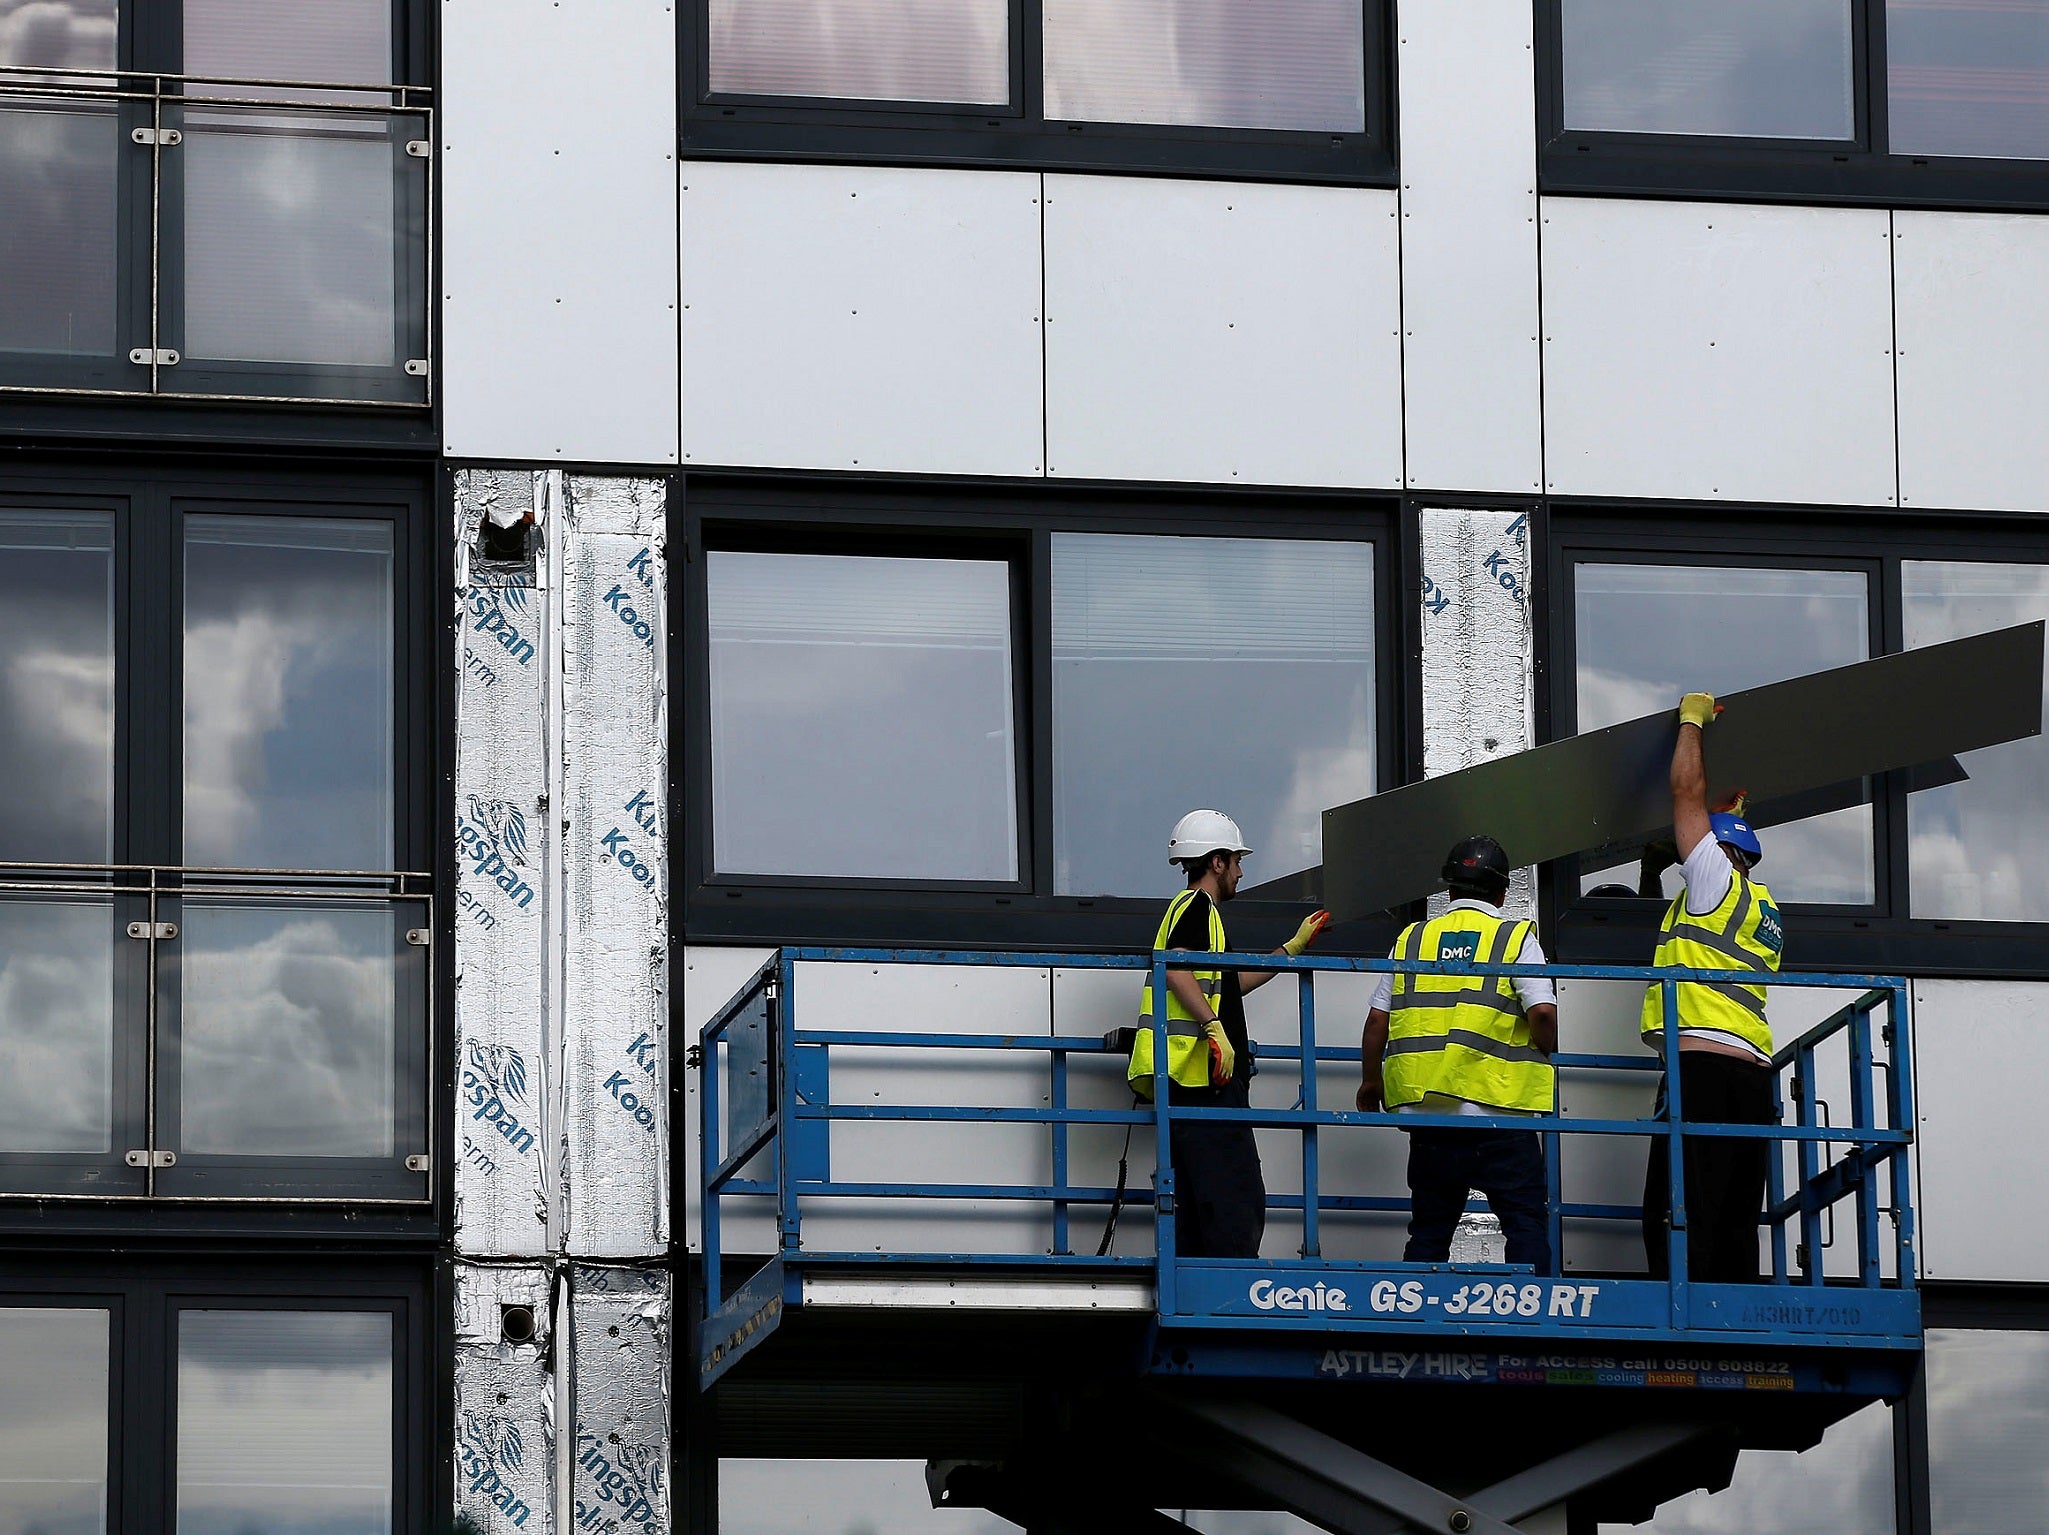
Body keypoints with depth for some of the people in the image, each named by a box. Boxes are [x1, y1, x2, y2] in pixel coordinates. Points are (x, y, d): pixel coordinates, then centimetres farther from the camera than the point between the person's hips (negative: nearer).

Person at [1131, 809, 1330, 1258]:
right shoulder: (1197, 907, -5)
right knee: (1240, 1203, -15)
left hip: (1193, 1083, 11)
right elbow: (1175, 969, -23)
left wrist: (1295, 946, 44)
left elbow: (1231, 984, 38)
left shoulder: (1193, 909, 27)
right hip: (1207, 1084, -11)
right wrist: (1215, 1027, -30)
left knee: (1196, 1203, 10)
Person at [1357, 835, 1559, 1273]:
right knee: (1527, 1222, 1)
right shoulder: (1516, 939, -1)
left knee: (1429, 1226, 12)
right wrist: (1545, 1055, 8)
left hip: (1426, 1111, 4)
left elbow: (1377, 1021, 10)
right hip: (1498, 1107, -4)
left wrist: (1370, 1082, 25)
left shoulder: (1412, 940, 10)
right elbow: (1542, 1011, -13)